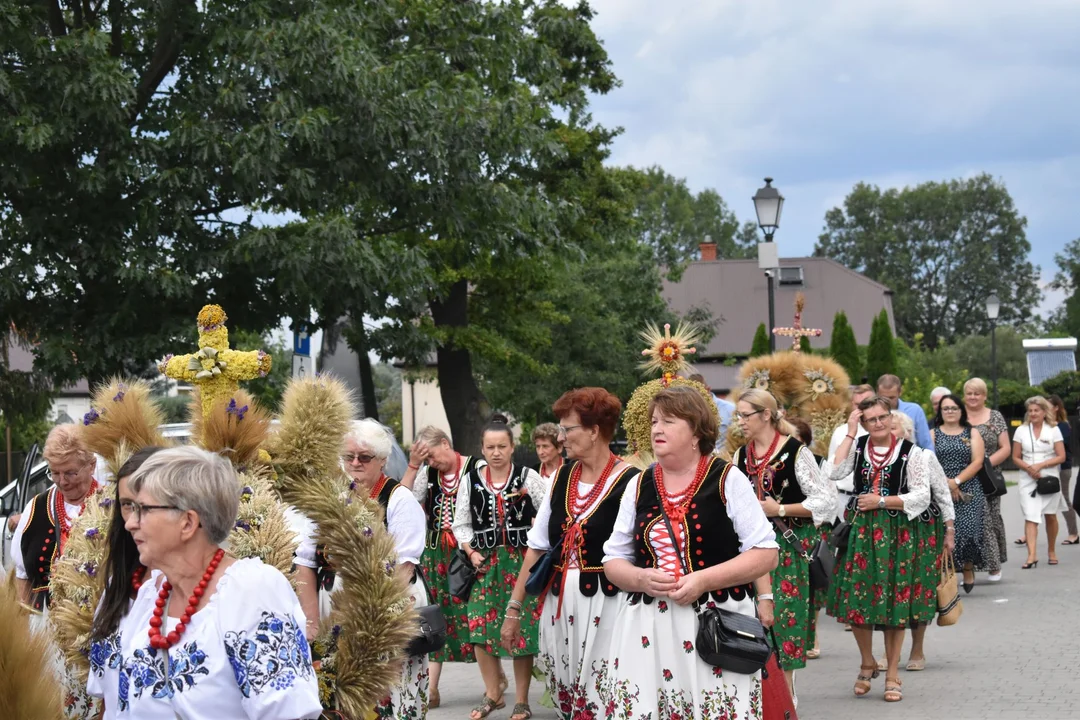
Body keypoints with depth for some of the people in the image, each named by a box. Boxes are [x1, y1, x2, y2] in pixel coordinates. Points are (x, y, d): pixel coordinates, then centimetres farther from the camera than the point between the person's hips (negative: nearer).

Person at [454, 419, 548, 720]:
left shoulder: (528, 477, 0)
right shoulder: (470, 481, 6)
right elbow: (461, 524, 10)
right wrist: (471, 552, -3)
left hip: (522, 562, -2)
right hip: (485, 563, 3)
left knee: (523, 630, -2)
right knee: (480, 628, 1)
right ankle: (493, 694, 19)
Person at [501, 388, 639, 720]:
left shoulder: (629, 482, -10)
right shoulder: (562, 478, 8)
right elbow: (537, 547, 12)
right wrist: (514, 608, 11)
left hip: (604, 607, -6)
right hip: (557, 606, 6)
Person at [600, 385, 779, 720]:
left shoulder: (728, 480, -1)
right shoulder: (639, 486, 10)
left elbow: (766, 554, -5)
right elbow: (614, 560, 14)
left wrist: (704, 580, -15)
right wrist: (640, 578, -9)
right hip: (647, 630, 3)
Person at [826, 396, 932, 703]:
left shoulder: (908, 452, -3)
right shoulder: (858, 446, 5)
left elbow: (922, 496, -6)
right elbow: (834, 472, -12)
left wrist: (881, 501, -11)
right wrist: (849, 434, -9)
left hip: (896, 532, -2)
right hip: (860, 529, 2)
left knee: (894, 603, 2)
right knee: (857, 599, 2)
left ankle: (892, 674, 13)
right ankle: (867, 664, 23)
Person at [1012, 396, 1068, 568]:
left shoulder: (1053, 430, 1)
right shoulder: (1021, 431, 4)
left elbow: (1061, 457, -3)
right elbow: (1016, 458, 5)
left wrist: (1040, 465, -14)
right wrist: (1029, 468, -13)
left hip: (1050, 478, 0)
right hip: (1028, 479, 0)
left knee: (1050, 515, 10)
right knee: (1030, 517, -10)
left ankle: (1051, 551, 27)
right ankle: (1031, 555, -18)